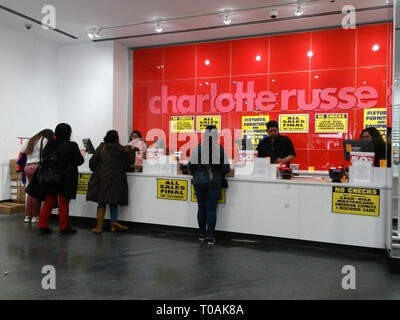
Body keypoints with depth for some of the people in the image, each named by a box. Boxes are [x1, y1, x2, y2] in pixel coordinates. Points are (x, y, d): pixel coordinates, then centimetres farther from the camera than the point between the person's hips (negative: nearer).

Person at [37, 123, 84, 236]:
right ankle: (64, 228, 12)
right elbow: (79, 161, -7)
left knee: (48, 202, 13)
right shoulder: (72, 146, -13)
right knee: (63, 203, 5)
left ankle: (42, 227, 18)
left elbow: (44, 159, 10)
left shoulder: (49, 145, 2)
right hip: (66, 179, -4)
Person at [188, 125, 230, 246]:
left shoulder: (198, 149, -7)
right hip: (215, 182, 0)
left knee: (201, 208, 12)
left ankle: (202, 234, 22)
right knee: (212, 209, 5)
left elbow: (191, 166, -4)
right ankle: (210, 236, 6)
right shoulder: (220, 150, -6)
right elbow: (226, 168, -5)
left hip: (199, 182, 0)